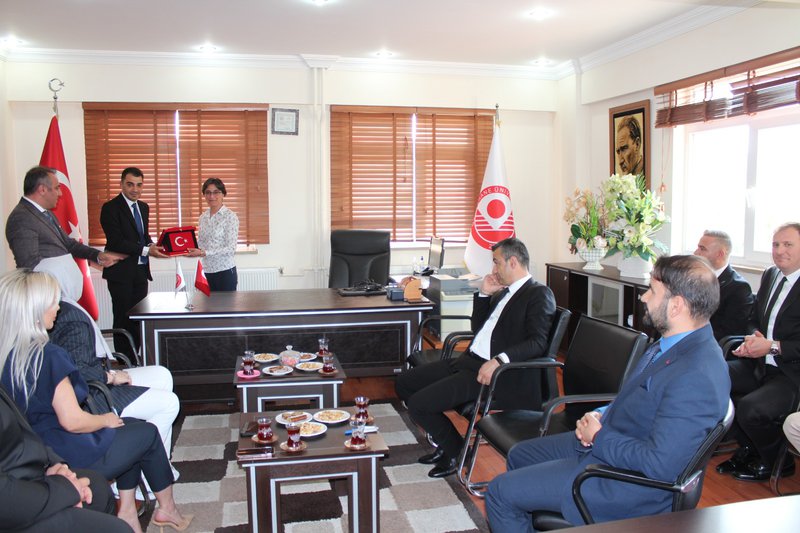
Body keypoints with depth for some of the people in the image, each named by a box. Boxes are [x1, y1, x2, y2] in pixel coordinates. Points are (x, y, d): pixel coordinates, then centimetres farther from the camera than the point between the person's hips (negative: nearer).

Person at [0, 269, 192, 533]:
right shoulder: (47, 356, -26)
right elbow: (72, 421, -26)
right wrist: (106, 420, -7)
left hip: (38, 458, 8)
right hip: (72, 459, -8)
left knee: (131, 426, 23)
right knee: (148, 433, 14)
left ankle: (127, 511, 24)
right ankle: (166, 509, 31)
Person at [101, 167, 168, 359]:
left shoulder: (143, 207, 14)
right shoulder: (111, 207, -10)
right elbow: (116, 242, -18)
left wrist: (151, 245, -2)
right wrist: (146, 250, -22)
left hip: (140, 270, 7)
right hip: (121, 271, -7)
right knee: (123, 319, -1)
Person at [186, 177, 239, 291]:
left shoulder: (230, 216, -9)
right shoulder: (203, 217, 10)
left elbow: (231, 249, -15)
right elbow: (201, 244, 14)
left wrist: (203, 253, -21)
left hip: (225, 271, -6)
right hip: (207, 271, 6)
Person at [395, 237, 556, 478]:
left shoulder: (539, 294, -6)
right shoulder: (503, 292, 20)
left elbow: (537, 342, -18)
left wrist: (500, 360, -30)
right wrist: (484, 294, 12)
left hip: (494, 371, -10)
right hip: (469, 360, 10)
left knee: (418, 404, -18)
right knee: (404, 383, 8)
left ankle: (457, 450, 9)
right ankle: (447, 442, 19)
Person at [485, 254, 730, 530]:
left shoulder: (697, 378, -30)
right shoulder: (672, 343, 2)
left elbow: (661, 464, -32)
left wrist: (599, 436, -19)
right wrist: (602, 416, -1)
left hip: (628, 481, -10)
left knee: (501, 492, -8)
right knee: (519, 455, 22)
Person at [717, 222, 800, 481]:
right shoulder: (770, 275, 12)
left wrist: (773, 346, -21)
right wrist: (754, 336, -2)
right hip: (758, 364, 8)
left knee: (750, 408, -29)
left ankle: (776, 462, 6)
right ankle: (748, 448, 9)